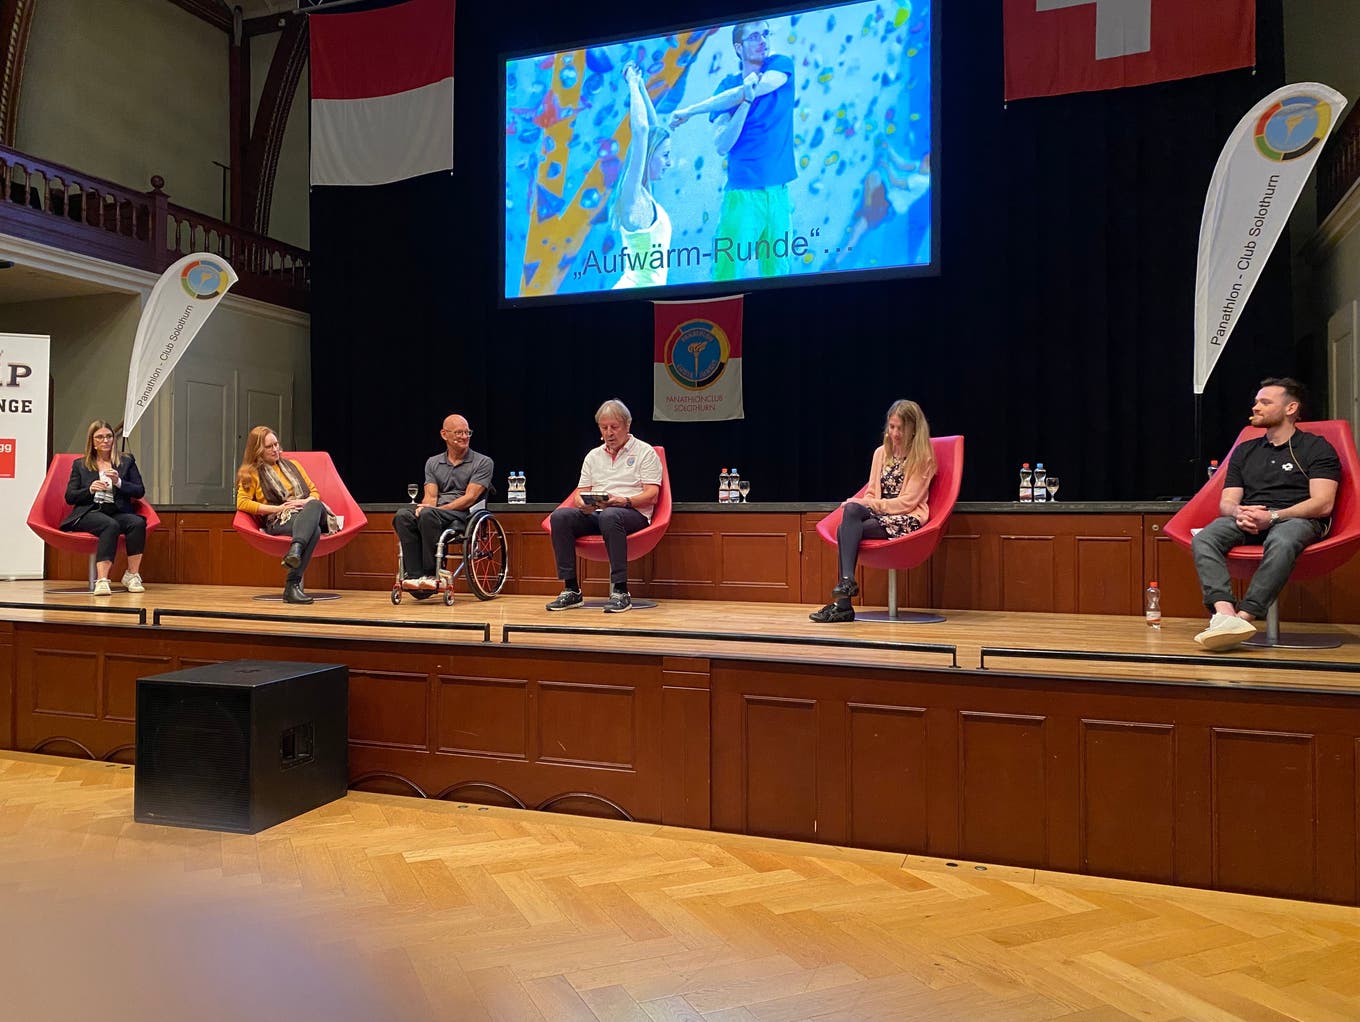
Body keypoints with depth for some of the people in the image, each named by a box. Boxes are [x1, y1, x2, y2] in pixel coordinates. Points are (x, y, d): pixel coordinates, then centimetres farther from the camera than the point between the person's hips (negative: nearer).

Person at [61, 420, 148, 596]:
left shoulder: (127, 461, 19)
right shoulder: (80, 464, 18)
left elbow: (140, 492, 9)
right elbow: (69, 497, 12)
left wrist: (119, 482, -8)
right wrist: (90, 490, -7)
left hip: (118, 512, 2)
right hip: (89, 513, -1)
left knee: (138, 522, -34)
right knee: (110, 525, -37)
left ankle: (132, 575, -24)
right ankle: (102, 580, -44)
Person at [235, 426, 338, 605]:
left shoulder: (292, 465, 29)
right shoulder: (251, 473, 16)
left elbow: (314, 491, 25)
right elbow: (242, 503, 2)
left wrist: (307, 502, -1)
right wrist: (277, 508, -8)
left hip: (306, 512, 4)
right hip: (279, 522, -3)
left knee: (315, 505, -38)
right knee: (313, 529, -40)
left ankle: (295, 550, -61)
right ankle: (293, 585, -51)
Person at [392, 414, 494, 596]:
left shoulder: (483, 463, 5)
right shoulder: (433, 463, 19)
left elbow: (470, 498, -6)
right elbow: (430, 496, 7)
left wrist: (439, 509, -17)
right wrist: (423, 507, -18)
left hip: (463, 515, -4)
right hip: (435, 514, 4)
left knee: (428, 515, -35)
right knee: (402, 516, -27)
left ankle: (432, 574, -29)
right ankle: (414, 575, -31)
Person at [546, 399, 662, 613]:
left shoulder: (645, 452, 7)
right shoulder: (593, 456, 22)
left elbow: (651, 495, -4)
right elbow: (579, 494, 17)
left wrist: (623, 501, -21)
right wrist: (583, 504, -9)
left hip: (633, 514, -5)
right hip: (594, 514, 5)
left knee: (610, 516, -40)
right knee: (560, 516, -24)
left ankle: (620, 592, -37)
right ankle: (571, 590, -23)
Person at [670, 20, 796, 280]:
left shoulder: (781, 65, 8)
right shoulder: (728, 87, 6)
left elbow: (759, 88, -11)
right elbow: (722, 146, -6)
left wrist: (689, 111, -8)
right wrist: (747, 98, -17)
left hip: (780, 190, 1)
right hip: (743, 192, -1)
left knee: (777, 268, 2)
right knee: (727, 269, -12)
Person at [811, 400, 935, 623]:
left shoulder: (923, 458, -2)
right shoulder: (881, 453, 15)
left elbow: (908, 502, -9)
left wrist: (871, 504, -15)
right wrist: (859, 504, -9)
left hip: (906, 520, -5)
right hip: (878, 514, 5)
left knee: (845, 531, -27)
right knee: (851, 510, -30)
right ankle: (847, 580, -34)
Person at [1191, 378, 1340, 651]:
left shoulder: (1317, 448, 10)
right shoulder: (1244, 451, 25)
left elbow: (1323, 504, -4)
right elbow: (1226, 502, 17)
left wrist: (1272, 516, -18)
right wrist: (1239, 512, -9)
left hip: (1298, 519, -4)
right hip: (1248, 520, 4)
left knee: (1281, 542, -41)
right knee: (1203, 539, -29)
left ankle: (1243, 618, -46)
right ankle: (1224, 614, -46)